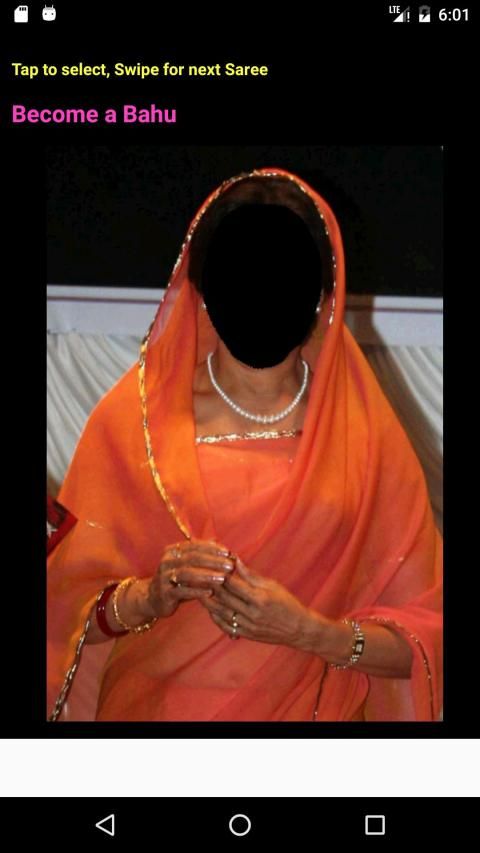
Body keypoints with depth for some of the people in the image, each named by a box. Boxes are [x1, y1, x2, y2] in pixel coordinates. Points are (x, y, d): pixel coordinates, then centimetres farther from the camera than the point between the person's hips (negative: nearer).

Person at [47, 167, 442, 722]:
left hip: (309, 708, 0)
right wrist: (149, 597, -23)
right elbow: (66, 609, -5)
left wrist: (310, 631, -21)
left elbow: (424, 641, -6)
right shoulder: (132, 417, -7)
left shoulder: (366, 431, -7)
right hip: (155, 703, 0)